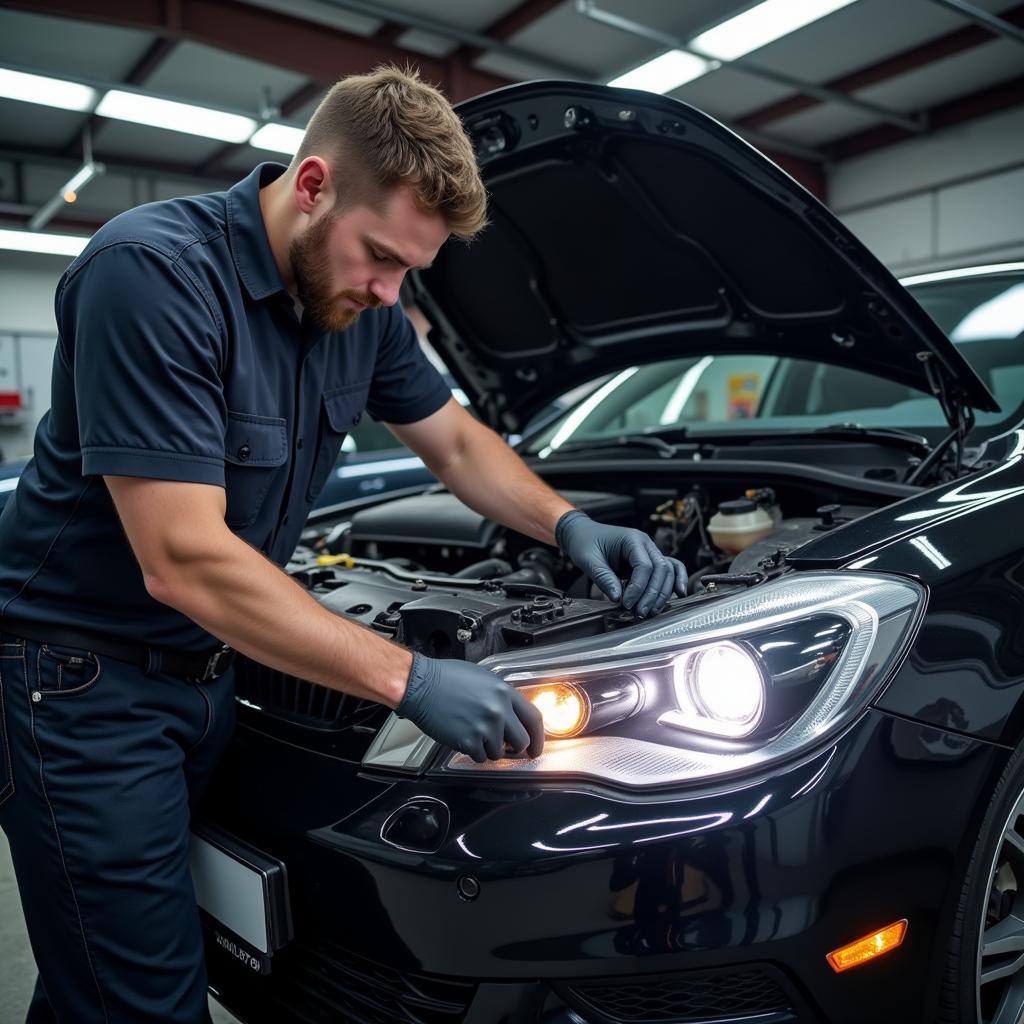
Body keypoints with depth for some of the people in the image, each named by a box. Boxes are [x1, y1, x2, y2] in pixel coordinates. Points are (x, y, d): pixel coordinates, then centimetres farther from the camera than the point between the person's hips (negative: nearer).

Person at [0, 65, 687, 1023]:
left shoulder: (359, 302, -1)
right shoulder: (152, 272, -25)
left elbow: (455, 442, 11)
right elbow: (184, 560, -29)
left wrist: (569, 524, -7)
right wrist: (411, 681, -28)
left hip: (205, 663, 7)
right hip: (86, 680, -6)